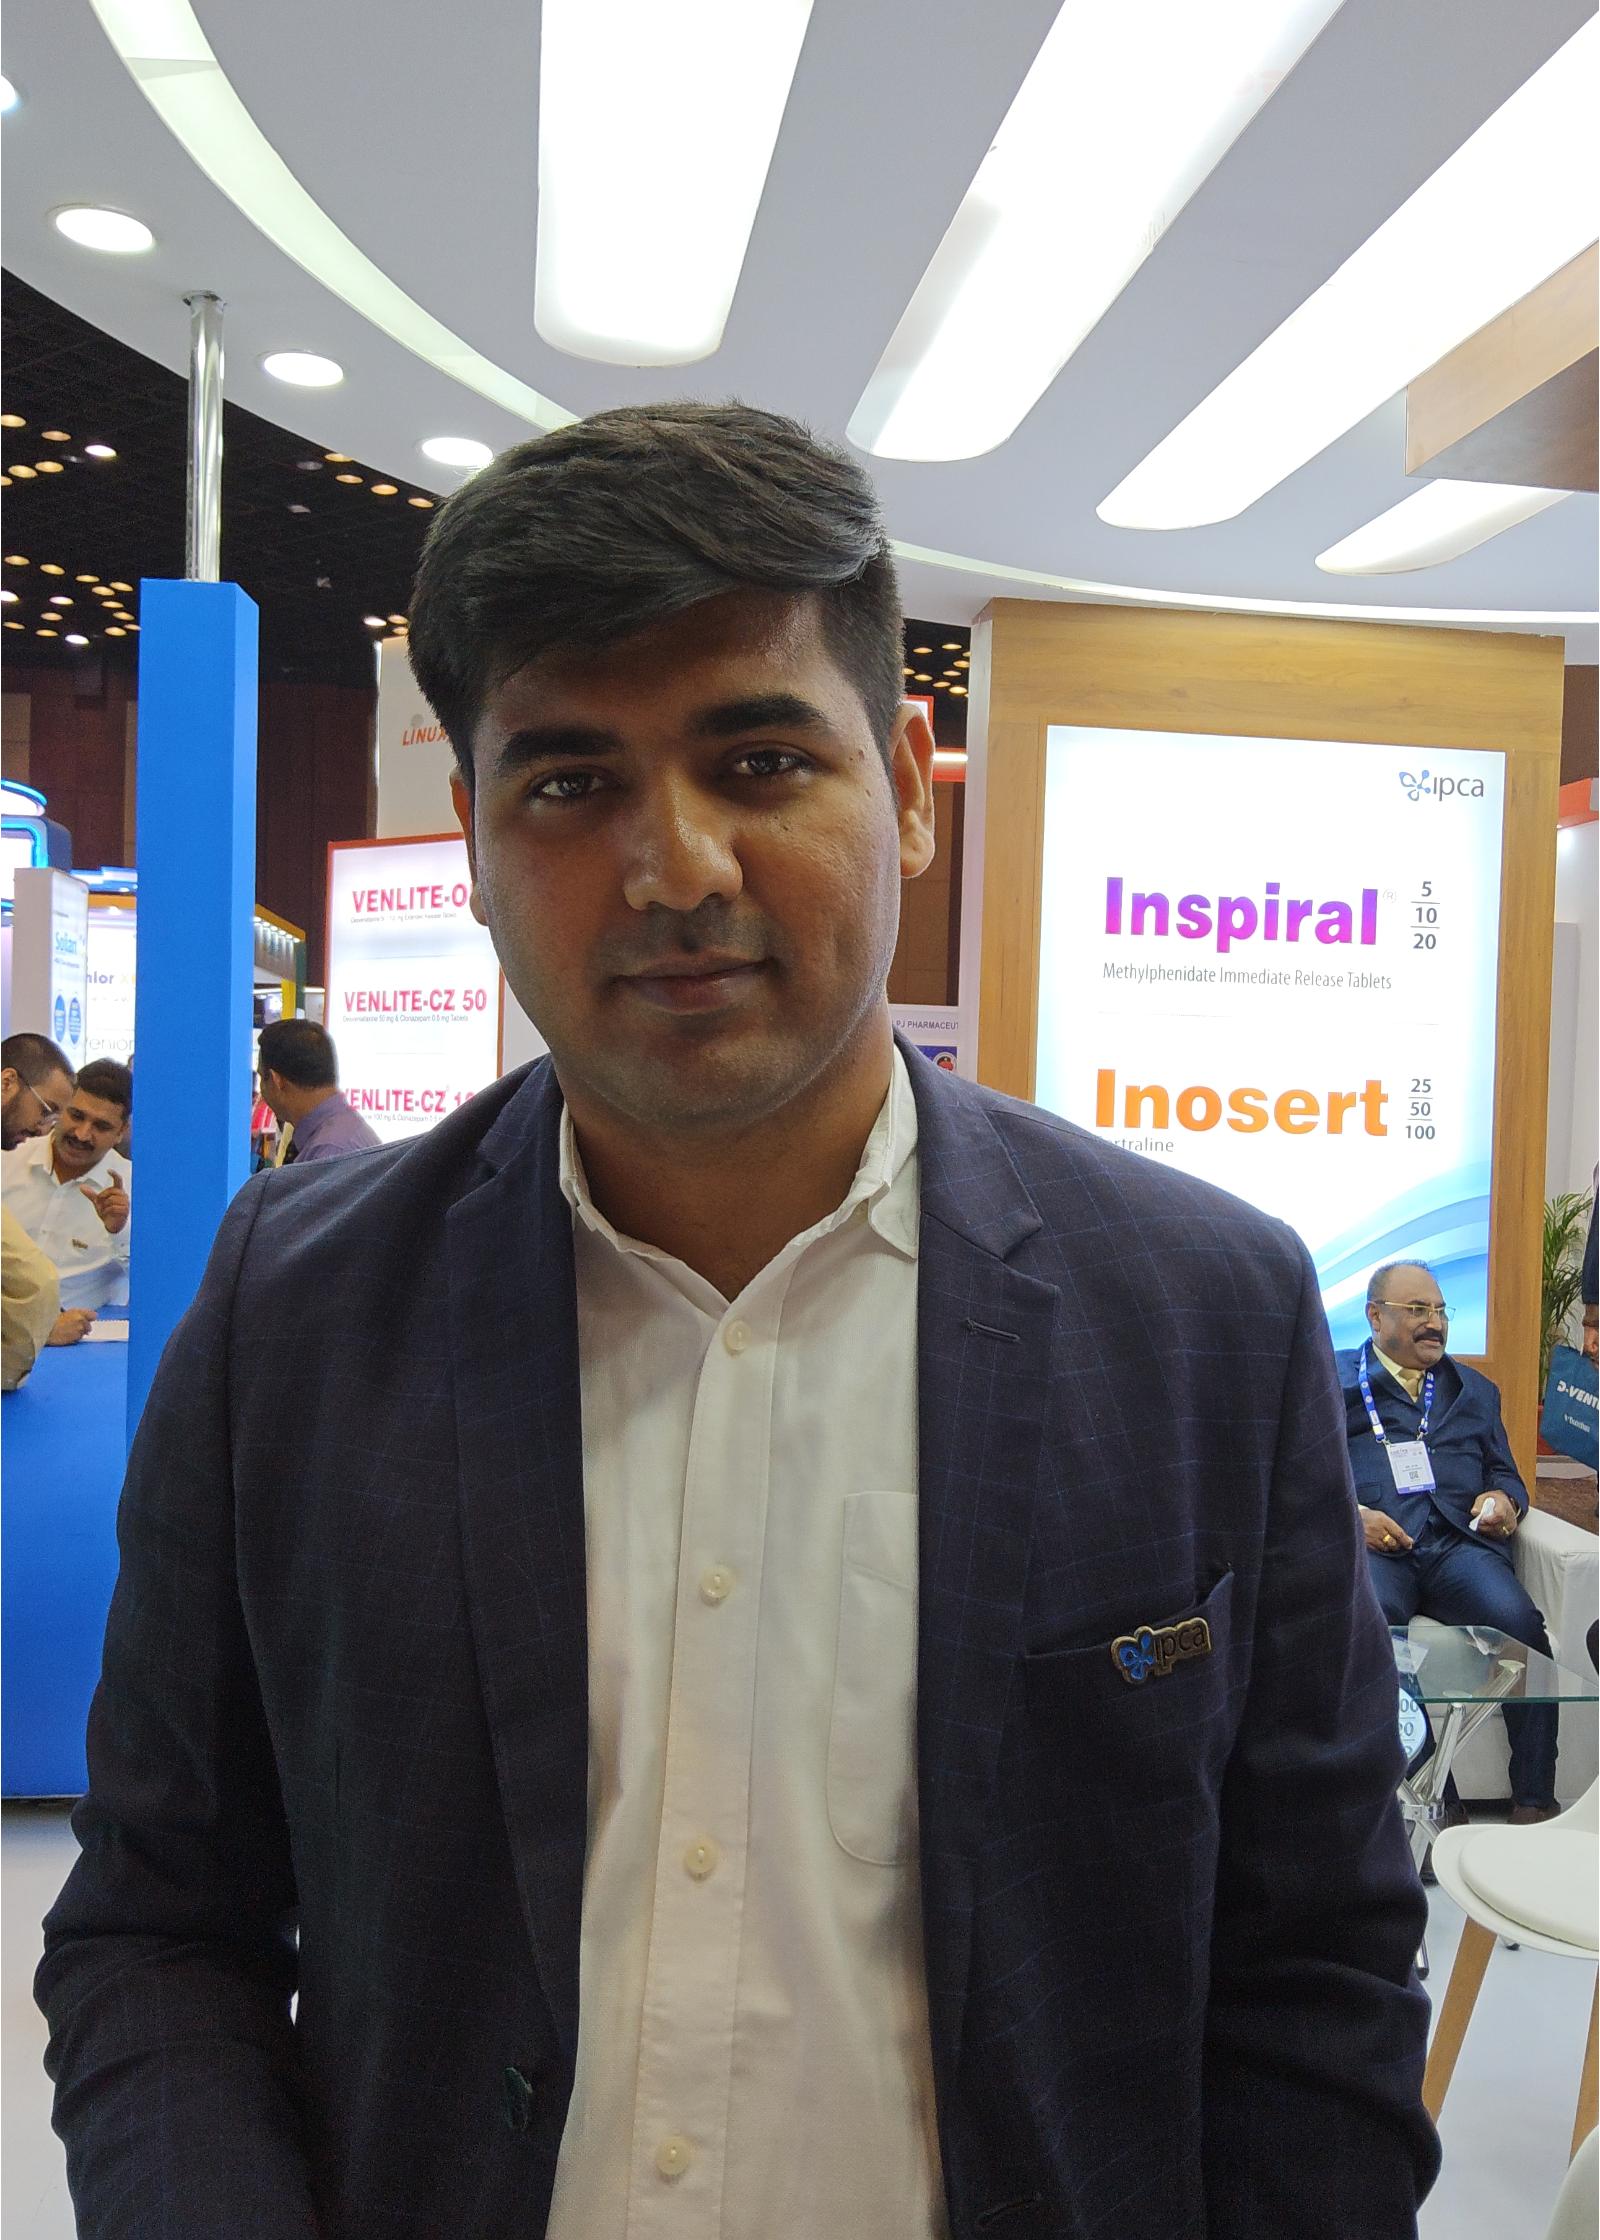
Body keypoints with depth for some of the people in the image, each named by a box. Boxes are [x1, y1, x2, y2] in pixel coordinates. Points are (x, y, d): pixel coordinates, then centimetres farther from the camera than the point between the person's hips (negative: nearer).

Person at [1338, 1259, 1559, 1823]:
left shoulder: (1475, 1390, 32)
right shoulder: (1334, 1380, 19)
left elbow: (1504, 1472, 30)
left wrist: (1505, 1499, 5)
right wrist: (1350, 1514, -11)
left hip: (1460, 1541, 3)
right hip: (1370, 1543, -3)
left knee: (1518, 1620, -30)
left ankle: (1534, 1800, -20)